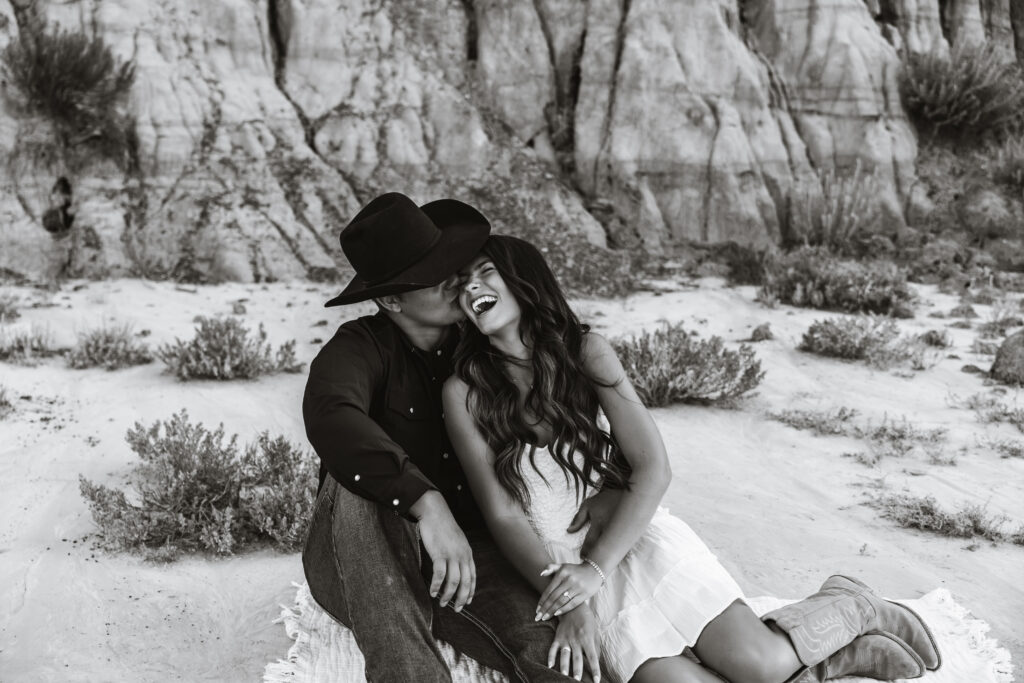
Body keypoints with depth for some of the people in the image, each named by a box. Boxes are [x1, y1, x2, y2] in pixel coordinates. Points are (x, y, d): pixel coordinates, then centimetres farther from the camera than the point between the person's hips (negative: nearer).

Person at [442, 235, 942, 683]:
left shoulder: (585, 351, -4)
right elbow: (503, 515, -6)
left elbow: (652, 470, -8)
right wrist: (568, 604, -17)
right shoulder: (463, 393, -5)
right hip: (554, 565, 0)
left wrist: (597, 567, -18)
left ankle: (851, 609, 14)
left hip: (635, 536, 0)